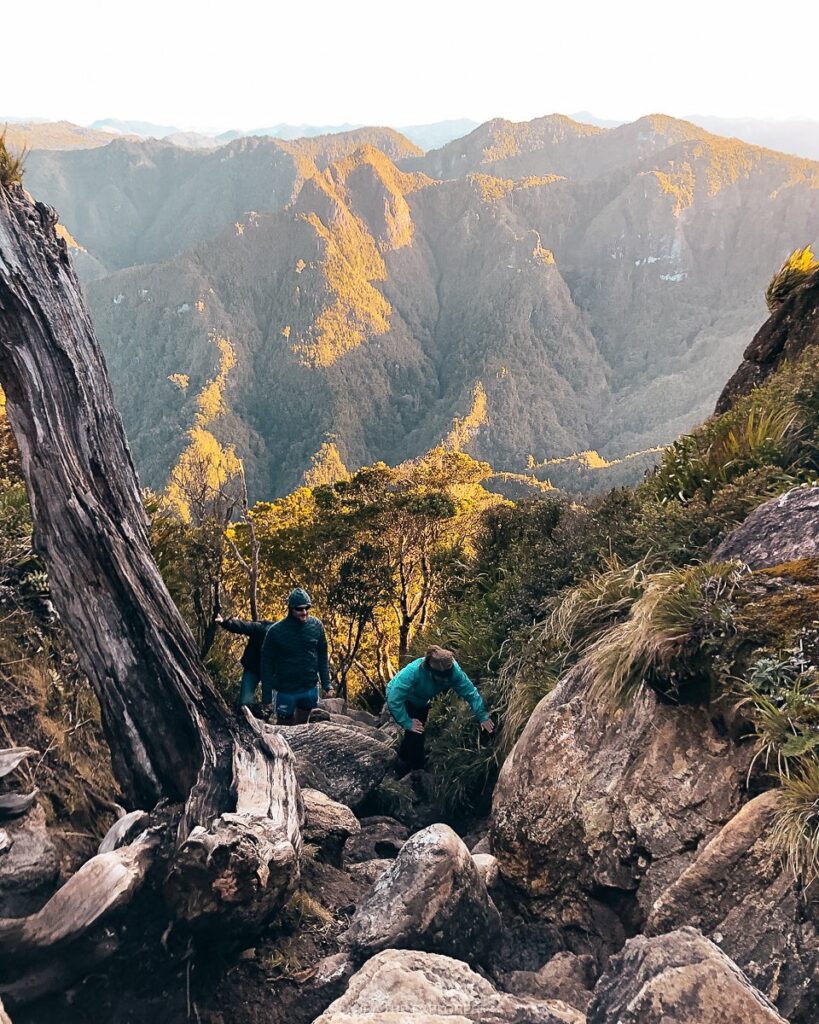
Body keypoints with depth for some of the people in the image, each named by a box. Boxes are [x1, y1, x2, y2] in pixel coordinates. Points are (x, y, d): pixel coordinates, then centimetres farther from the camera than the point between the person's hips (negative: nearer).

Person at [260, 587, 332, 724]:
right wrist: (267, 693, -8)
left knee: (302, 726, 20)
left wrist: (326, 684, 3)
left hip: (310, 689, 3)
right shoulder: (276, 631, -15)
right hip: (285, 691, -3)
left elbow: (322, 657, 3)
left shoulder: (316, 625, -5)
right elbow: (267, 662, -8)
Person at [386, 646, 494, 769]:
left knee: (418, 731, 19)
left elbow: (470, 693, -21)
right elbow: (394, 700, -41)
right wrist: (408, 723, -34)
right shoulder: (414, 671, -45)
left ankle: (404, 755, 49)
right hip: (399, 698, -5)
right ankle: (418, 769, 8)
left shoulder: (454, 670, -32)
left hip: (421, 701, 5)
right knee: (414, 732, -16)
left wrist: (483, 716, -26)